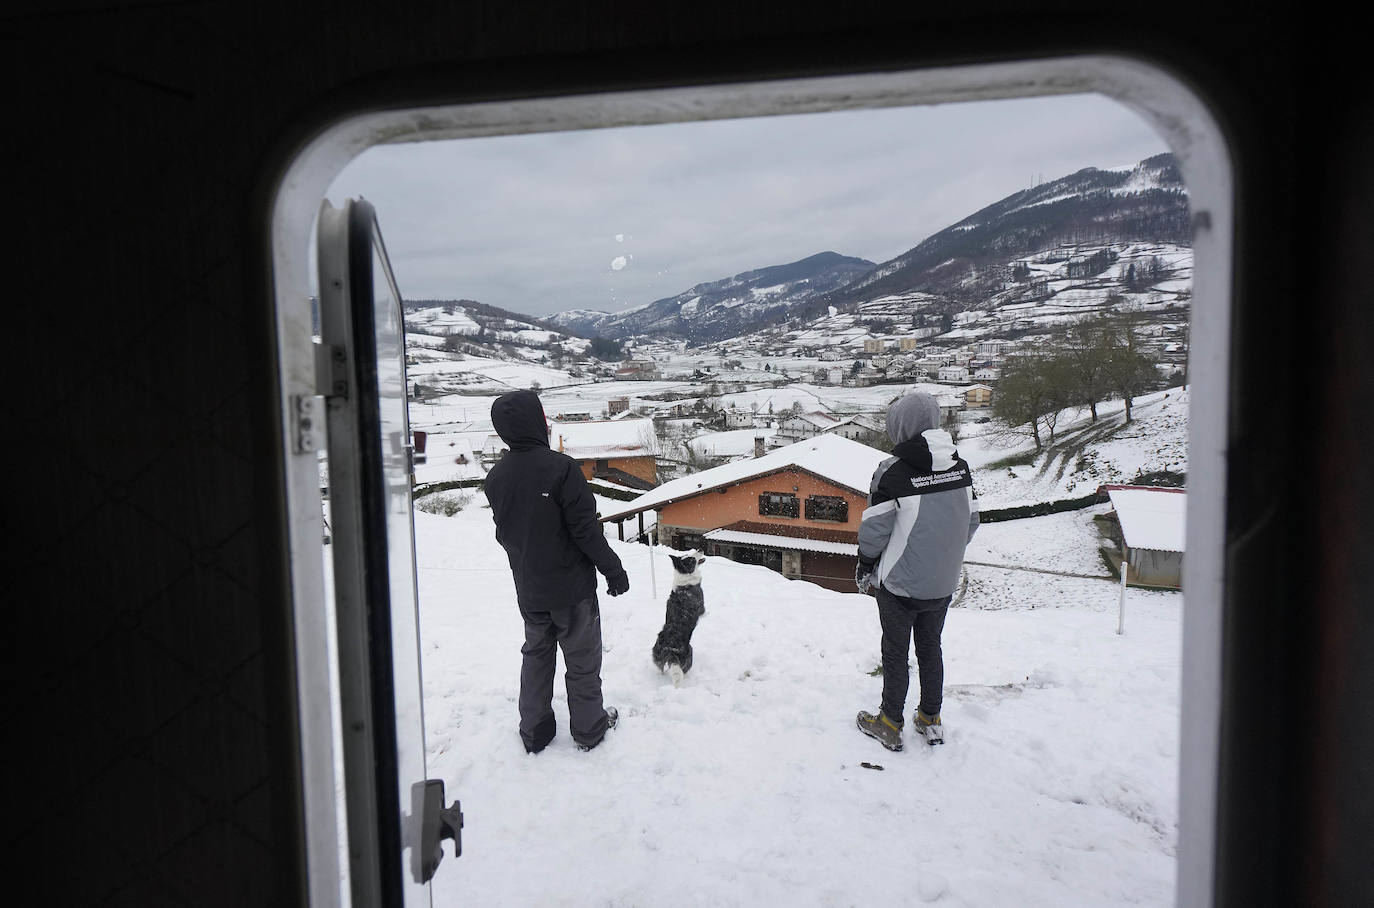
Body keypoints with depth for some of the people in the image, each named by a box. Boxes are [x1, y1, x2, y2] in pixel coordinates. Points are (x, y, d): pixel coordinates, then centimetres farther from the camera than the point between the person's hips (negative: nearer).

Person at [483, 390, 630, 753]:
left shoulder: (496, 477, -2)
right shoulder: (560, 467, -22)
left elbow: (503, 534, 9)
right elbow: (585, 528, -21)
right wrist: (613, 569, -10)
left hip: (528, 590, 6)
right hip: (571, 586, -5)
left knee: (536, 655, 21)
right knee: (582, 658, 12)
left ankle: (534, 731, 30)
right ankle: (589, 728, 26)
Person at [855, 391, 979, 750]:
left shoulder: (892, 472, -21)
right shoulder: (959, 466, -3)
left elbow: (874, 531, -16)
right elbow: (971, 522, 5)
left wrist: (864, 570, 0)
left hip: (900, 585, -5)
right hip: (943, 583, 5)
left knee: (896, 653, 11)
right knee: (931, 648, 21)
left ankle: (890, 725, 25)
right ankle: (931, 720, 33)